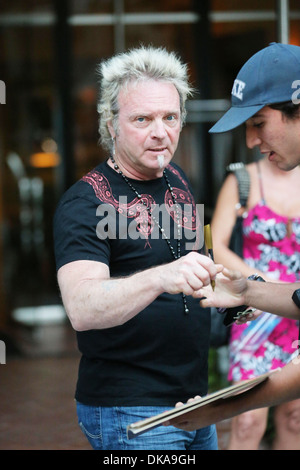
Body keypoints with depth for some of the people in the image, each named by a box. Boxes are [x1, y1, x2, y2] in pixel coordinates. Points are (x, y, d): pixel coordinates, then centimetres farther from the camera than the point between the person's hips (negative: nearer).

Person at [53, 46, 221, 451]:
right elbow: (82, 310, -31)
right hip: (129, 412, -7)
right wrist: (162, 278, -46)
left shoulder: (177, 181, 9)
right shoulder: (86, 204, -15)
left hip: (195, 399, 8)